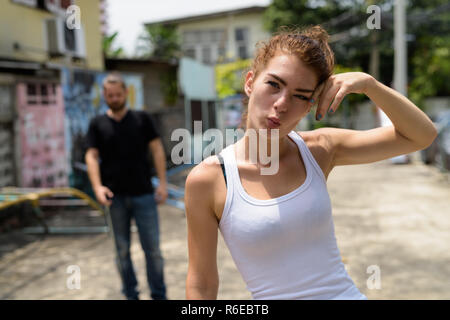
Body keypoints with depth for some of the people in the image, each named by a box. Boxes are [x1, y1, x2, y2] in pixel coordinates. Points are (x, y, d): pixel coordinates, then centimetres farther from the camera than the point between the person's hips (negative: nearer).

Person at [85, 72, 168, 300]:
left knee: (152, 247, 1)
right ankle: (130, 294, 23)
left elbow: (157, 150, 3)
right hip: (115, 196, 1)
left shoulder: (142, 119, 6)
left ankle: (159, 295, 14)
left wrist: (162, 183, -5)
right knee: (122, 250, 9)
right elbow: (91, 156, 0)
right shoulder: (98, 124, 7)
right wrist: (97, 186, -15)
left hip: (144, 194, -1)